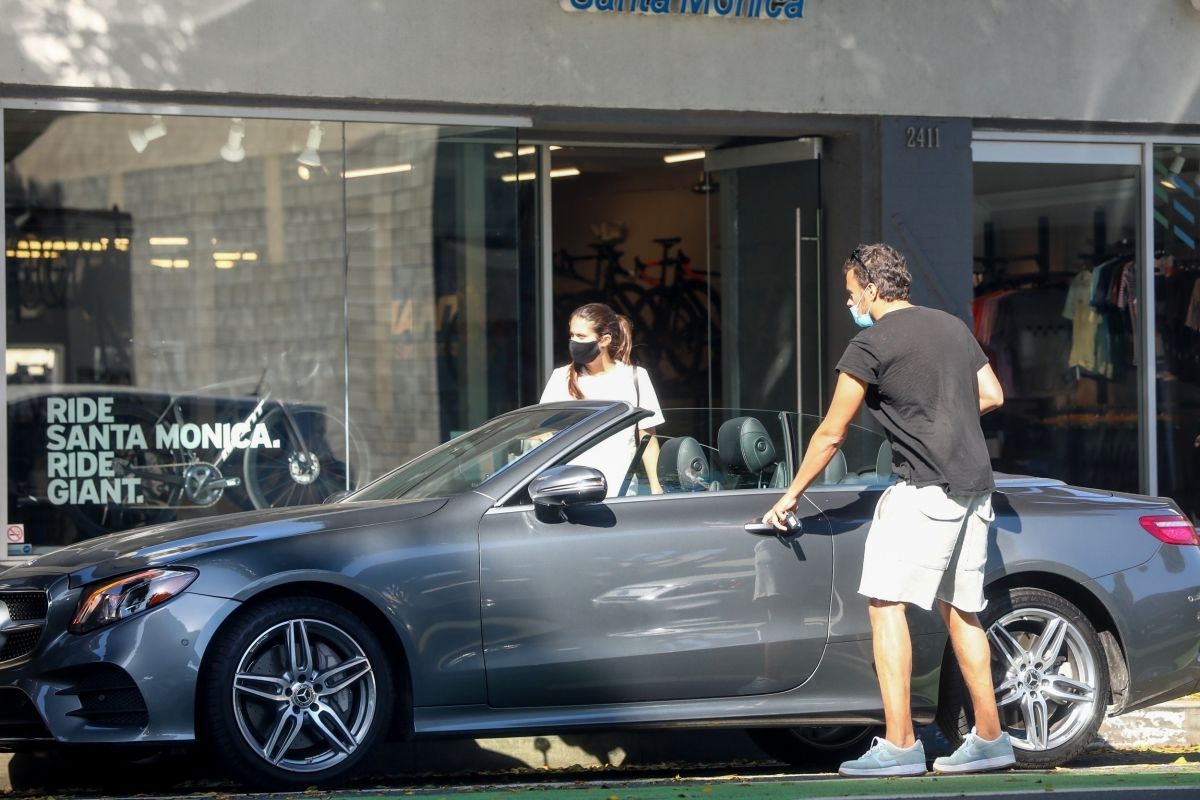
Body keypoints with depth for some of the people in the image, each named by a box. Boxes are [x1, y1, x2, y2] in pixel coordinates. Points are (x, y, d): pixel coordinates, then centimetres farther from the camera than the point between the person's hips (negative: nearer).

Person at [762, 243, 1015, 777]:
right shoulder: (954, 327, 17)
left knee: (886, 603, -9)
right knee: (959, 610, 15)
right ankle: (989, 738, 16)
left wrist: (793, 493, 11)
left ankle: (900, 745, -18)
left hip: (925, 487, -8)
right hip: (975, 485, 8)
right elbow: (992, 395, 19)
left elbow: (831, 434, 0)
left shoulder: (871, 344, -4)